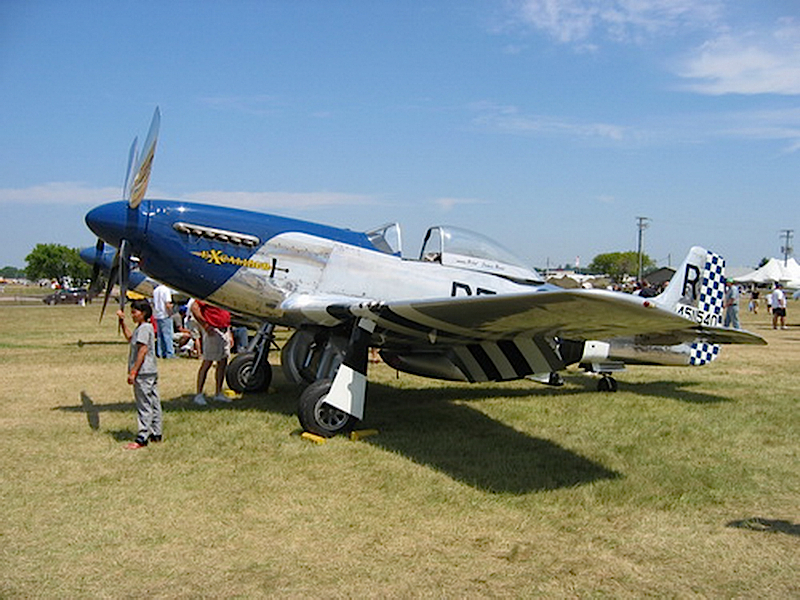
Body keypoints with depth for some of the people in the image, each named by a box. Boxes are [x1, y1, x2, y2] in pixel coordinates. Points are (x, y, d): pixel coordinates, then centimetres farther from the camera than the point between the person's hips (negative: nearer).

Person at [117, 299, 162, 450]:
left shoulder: (144, 328, -15)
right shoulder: (144, 327, 16)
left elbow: (142, 351, -20)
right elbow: (130, 337, 33)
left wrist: (133, 372, -20)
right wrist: (122, 322, 25)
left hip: (143, 373, -10)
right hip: (151, 372, 10)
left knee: (144, 406, -8)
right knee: (154, 403, 12)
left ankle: (142, 438, -5)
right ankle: (156, 434, 19)